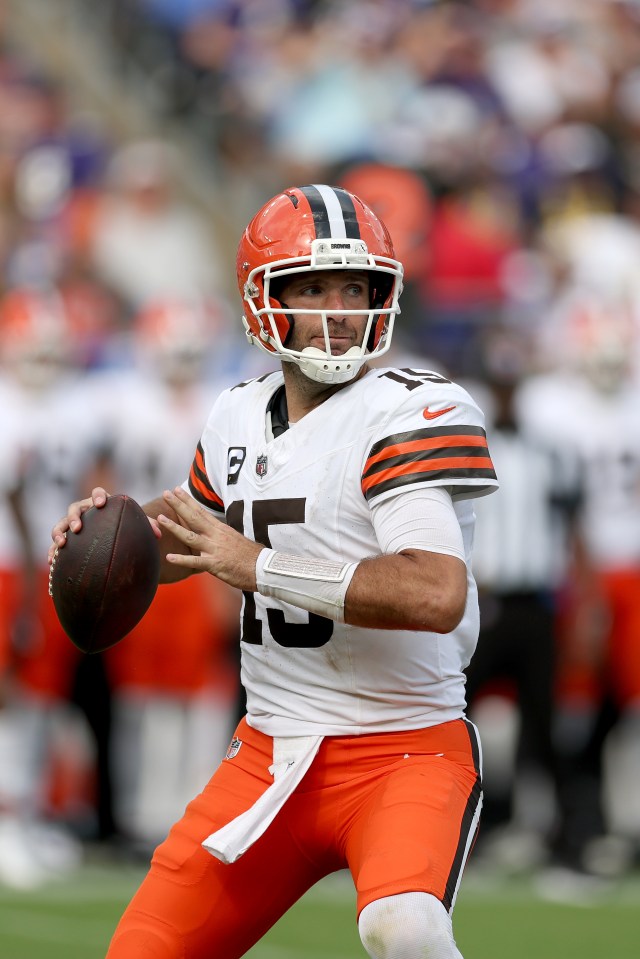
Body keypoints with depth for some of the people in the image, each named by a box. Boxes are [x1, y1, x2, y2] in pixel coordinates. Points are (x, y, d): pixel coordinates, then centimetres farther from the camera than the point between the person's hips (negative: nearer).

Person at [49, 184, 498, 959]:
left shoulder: (412, 415, -14)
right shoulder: (241, 417, 9)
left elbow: (438, 595, -28)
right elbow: (190, 526, 30)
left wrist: (258, 566, -21)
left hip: (405, 755, -6)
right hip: (272, 757, 6)